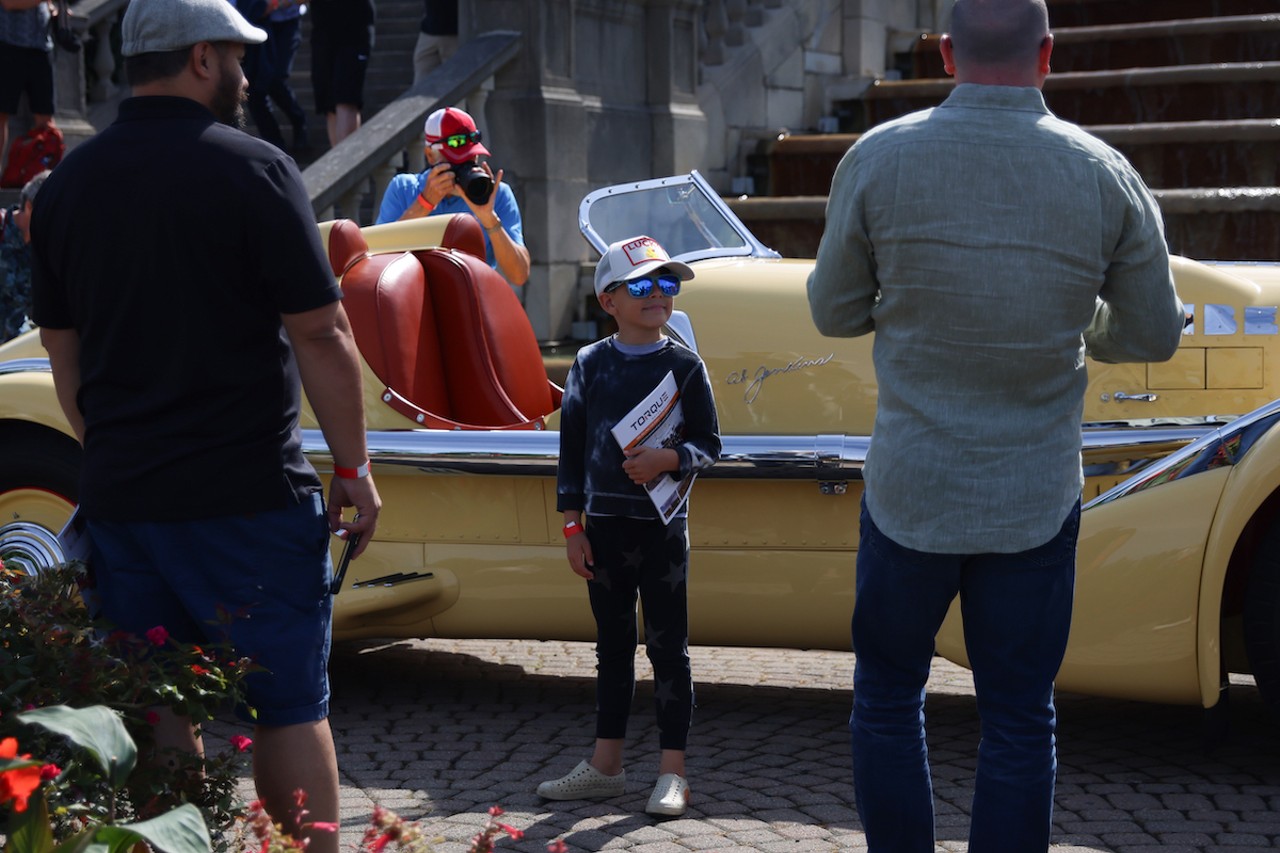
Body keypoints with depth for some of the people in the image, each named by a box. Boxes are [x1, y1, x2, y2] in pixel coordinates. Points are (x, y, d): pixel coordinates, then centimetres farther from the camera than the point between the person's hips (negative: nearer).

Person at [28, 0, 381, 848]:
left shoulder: (68, 183, 8)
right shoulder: (252, 169, -10)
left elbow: (62, 349, 15)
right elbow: (320, 335, -11)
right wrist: (354, 470, -4)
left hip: (119, 495, 6)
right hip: (248, 493, -5)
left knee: (156, 712, 12)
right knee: (289, 706, 3)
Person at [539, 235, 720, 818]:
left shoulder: (684, 366, -2)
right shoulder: (590, 365, 4)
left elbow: (708, 445, 0)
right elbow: (571, 447, 6)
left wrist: (669, 459, -20)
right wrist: (572, 527, 3)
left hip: (663, 525, -3)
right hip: (604, 524, 3)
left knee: (668, 647, 2)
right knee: (612, 645, 12)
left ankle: (672, 772, 8)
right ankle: (605, 765, 21)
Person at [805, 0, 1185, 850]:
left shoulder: (879, 158, -8)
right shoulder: (1105, 175, -5)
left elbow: (835, 312, 2)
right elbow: (1153, 335, 4)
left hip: (911, 490, 0)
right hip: (1037, 498, 1)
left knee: (888, 701, 15)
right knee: (1020, 722, 10)